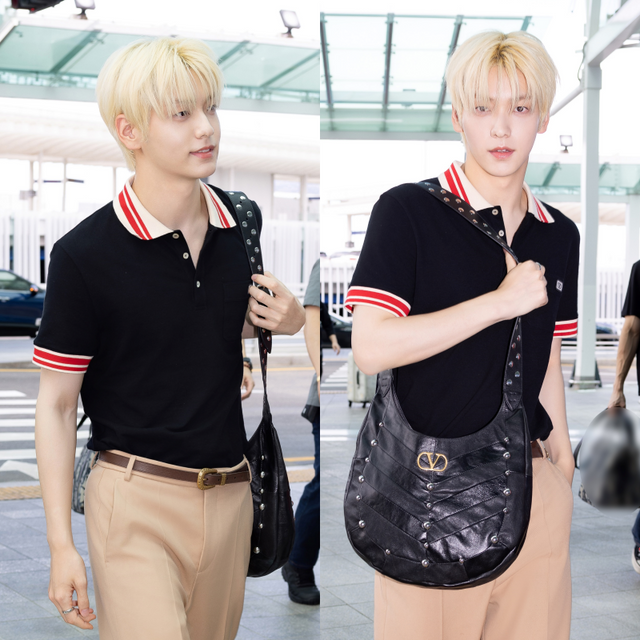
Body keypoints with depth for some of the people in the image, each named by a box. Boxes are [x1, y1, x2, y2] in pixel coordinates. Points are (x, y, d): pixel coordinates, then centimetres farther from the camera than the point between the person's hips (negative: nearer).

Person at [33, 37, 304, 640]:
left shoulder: (243, 222, 4)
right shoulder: (83, 253, -12)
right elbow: (56, 403, -7)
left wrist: (290, 318, -2)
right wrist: (61, 545, -9)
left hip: (231, 493, 5)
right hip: (137, 499, -5)